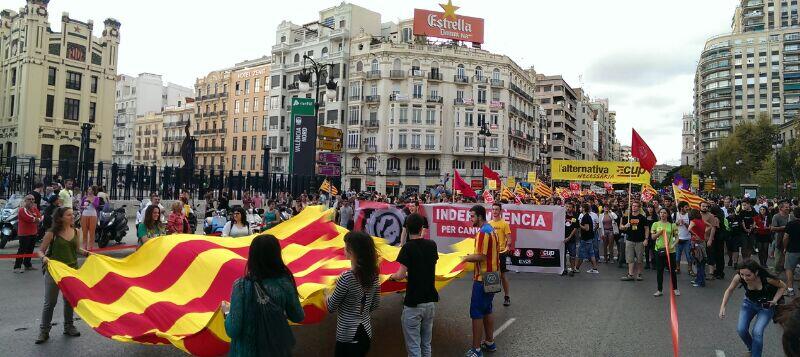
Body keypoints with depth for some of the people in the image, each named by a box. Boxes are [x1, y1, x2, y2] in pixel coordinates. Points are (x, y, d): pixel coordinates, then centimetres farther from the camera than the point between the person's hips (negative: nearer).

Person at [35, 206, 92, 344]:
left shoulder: (75, 232, 2)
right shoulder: (52, 233, -11)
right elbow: (40, 251, -6)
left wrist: (87, 253, -1)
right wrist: (44, 258, -26)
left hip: (72, 270, 4)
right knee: (50, 302, 3)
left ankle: (69, 327, 28)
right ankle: (44, 331, 17)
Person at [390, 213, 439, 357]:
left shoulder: (408, 247, -13)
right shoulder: (432, 244, 3)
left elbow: (401, 275, -16)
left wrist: (393, 276, 5)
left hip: (413, 303, -5)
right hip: (431, 301, 5)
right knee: (426, 344, 17)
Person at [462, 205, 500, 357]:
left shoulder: (482, 232, -19)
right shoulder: (491, 230, 12)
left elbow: (481, 256, -24)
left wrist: (465, 258, -11)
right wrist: (471, 255, 14)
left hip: (483, 279, -10)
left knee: (476, 313, -3)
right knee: (487, 311, 19)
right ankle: (490, 343, 28)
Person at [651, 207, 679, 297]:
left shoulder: (672, 225, 3)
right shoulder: (655, 224, 5)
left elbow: (676, 237, 3)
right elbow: (653, 237, 3)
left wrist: (673, 245, -13)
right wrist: (659, 232, -15)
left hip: (670, 251, -1)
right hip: (659, 250, 1)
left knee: (672, 270, 6)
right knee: (659, 270, 5)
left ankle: (675, 289, 24)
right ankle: (660, 290, 14)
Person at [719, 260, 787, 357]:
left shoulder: (767, 278, -34)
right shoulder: (739, 277, -28)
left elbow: (783, 286, -11)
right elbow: (729, 290, -8)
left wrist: (774, 300, -22)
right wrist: (723, 307, -16)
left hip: (766, 306, -2)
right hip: (749, 302, 3)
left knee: (757, 332, -19)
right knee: (741, 329, -8)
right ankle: (751, 349, 23)